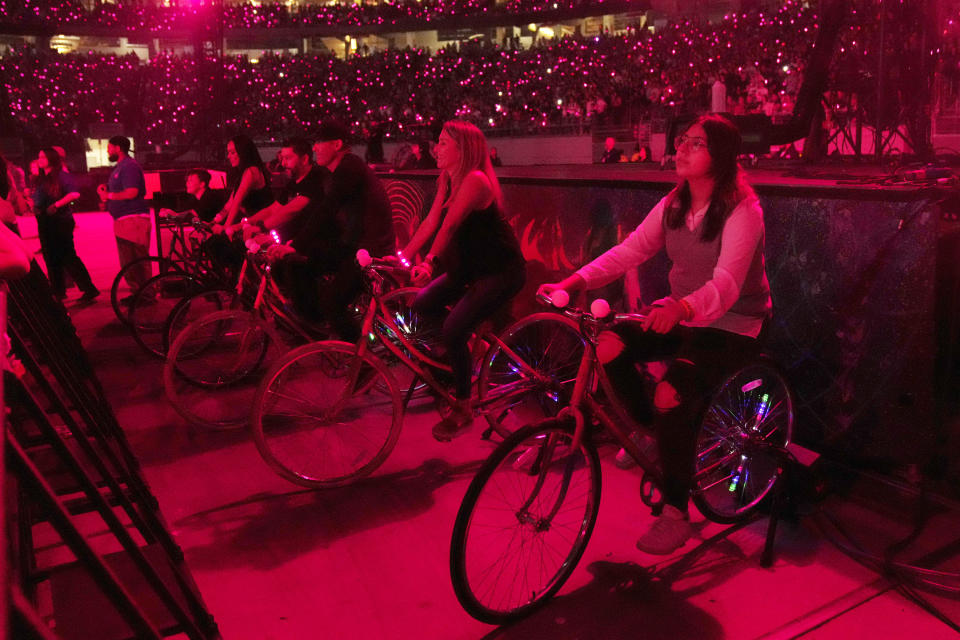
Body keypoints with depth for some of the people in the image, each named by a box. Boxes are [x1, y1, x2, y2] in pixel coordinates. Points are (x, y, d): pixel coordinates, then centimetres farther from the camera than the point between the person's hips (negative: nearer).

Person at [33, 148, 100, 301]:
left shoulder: (61, 175, -9)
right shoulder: (41, 179, 15)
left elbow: (74, 194, -23)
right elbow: (38, 200, 23)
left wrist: (56, 205, -21)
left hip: (60, 222, -8)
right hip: (45, 223, 8)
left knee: (68, 257, -8)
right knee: (51, 259, 12)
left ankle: (89, 289, -5)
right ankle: (58, 291, 22)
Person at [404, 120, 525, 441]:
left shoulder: (475, 180, -20)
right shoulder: (448, 180, 6)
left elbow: (449, 225, -28)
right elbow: (431, 221, 2)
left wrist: (430, 261, -33)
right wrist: (402, 256, -5)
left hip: (502, 271, -9)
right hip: (471, 267, 9)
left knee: (453, 330, -19)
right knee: (420, 306, -1)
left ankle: (462, 410, -2)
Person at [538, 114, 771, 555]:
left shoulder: (742, 211, -17)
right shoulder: (673, 205, 4)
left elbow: (726, 283, -31)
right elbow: (630, 250, -5)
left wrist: (681, 308, -52)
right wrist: (574, 280, -20)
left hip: (730, 325, -6)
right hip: (681, 315, 7)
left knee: (670, 394, -29)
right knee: (609, 345, -17)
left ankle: (675, 514, -11)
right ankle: (649, 428, 9)